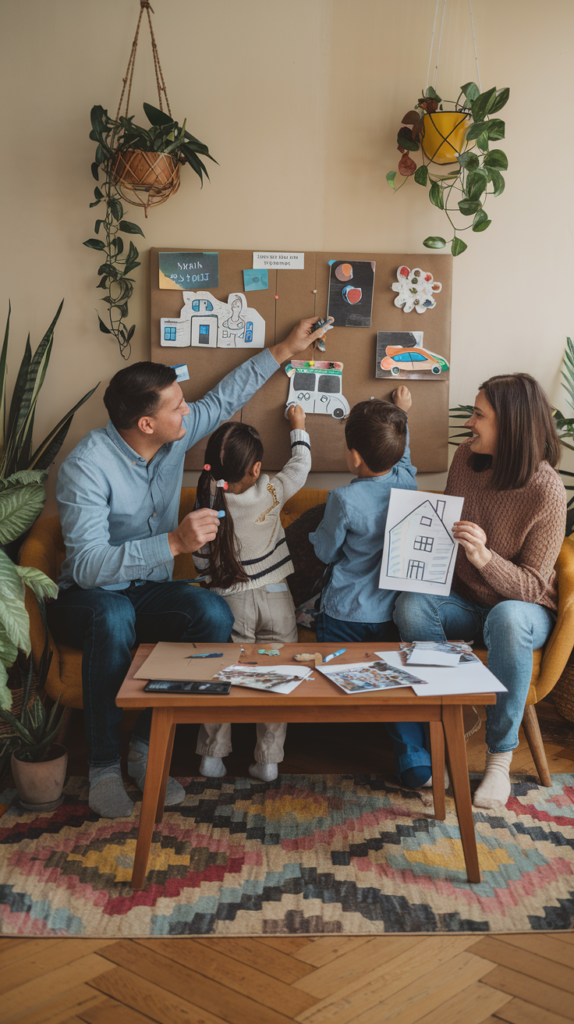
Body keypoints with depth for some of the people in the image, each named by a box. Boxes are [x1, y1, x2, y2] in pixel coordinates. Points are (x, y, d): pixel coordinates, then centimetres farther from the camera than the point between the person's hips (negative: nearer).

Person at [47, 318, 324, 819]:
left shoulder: (177, 435, -4)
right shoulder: (86, 466, -25)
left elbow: (224, 397, 16)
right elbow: (87, 565, -33)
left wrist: (283, 350, 19)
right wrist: (174, 543, -42)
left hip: (150, 590, 6)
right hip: (87, 597, -5)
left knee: (215, 613, -27)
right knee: (114, 617, -42)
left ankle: (145, 747, -15)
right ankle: (104, 765, -24)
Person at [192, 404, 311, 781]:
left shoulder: (208, 505, -9)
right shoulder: (271, 494, -11)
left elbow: (201, 561, -3)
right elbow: (301, 464, 7)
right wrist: (299, 427, 22)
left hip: (231, 601, 1)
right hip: (275, 599, 0)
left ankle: (213, 755, 17)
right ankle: (268, 760, 13)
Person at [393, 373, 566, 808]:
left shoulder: (546, 491, -20)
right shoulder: (466, 459, -3)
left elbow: (532, 584, -17)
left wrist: (484, 558, -34)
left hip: (523, 607, -4)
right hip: (466, 602, 4)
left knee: (507, 618, -40)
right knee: (411, 606, -28)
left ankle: (501, 756, -22)